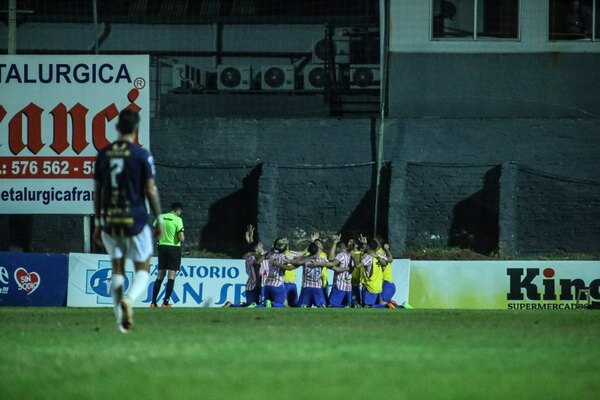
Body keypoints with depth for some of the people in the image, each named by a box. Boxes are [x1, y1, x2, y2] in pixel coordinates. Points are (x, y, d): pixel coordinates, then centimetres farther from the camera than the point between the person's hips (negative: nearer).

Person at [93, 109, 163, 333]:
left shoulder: (103, 155, 5)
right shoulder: (142, 155, -7)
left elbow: (97, 191, 8)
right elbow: (150, 190, -7)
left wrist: (97, 224, 14)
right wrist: (159, 220, 2)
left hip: (109, 221, 3)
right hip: (136, 220, -3)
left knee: (117, 269, 11)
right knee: (142, 269, 8)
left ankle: (120, 320, 3)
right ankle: (129, 298, -22)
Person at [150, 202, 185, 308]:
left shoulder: (160, 217, 4)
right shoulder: (177, 220, -11)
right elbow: (181, 238, -15)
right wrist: (183, 237, 7)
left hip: (162, 247, 5)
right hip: (174, 248, -5)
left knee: (160, 275, 12)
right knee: (171, 276, 0)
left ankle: (153, 302, 8)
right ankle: (166, 302, -4)